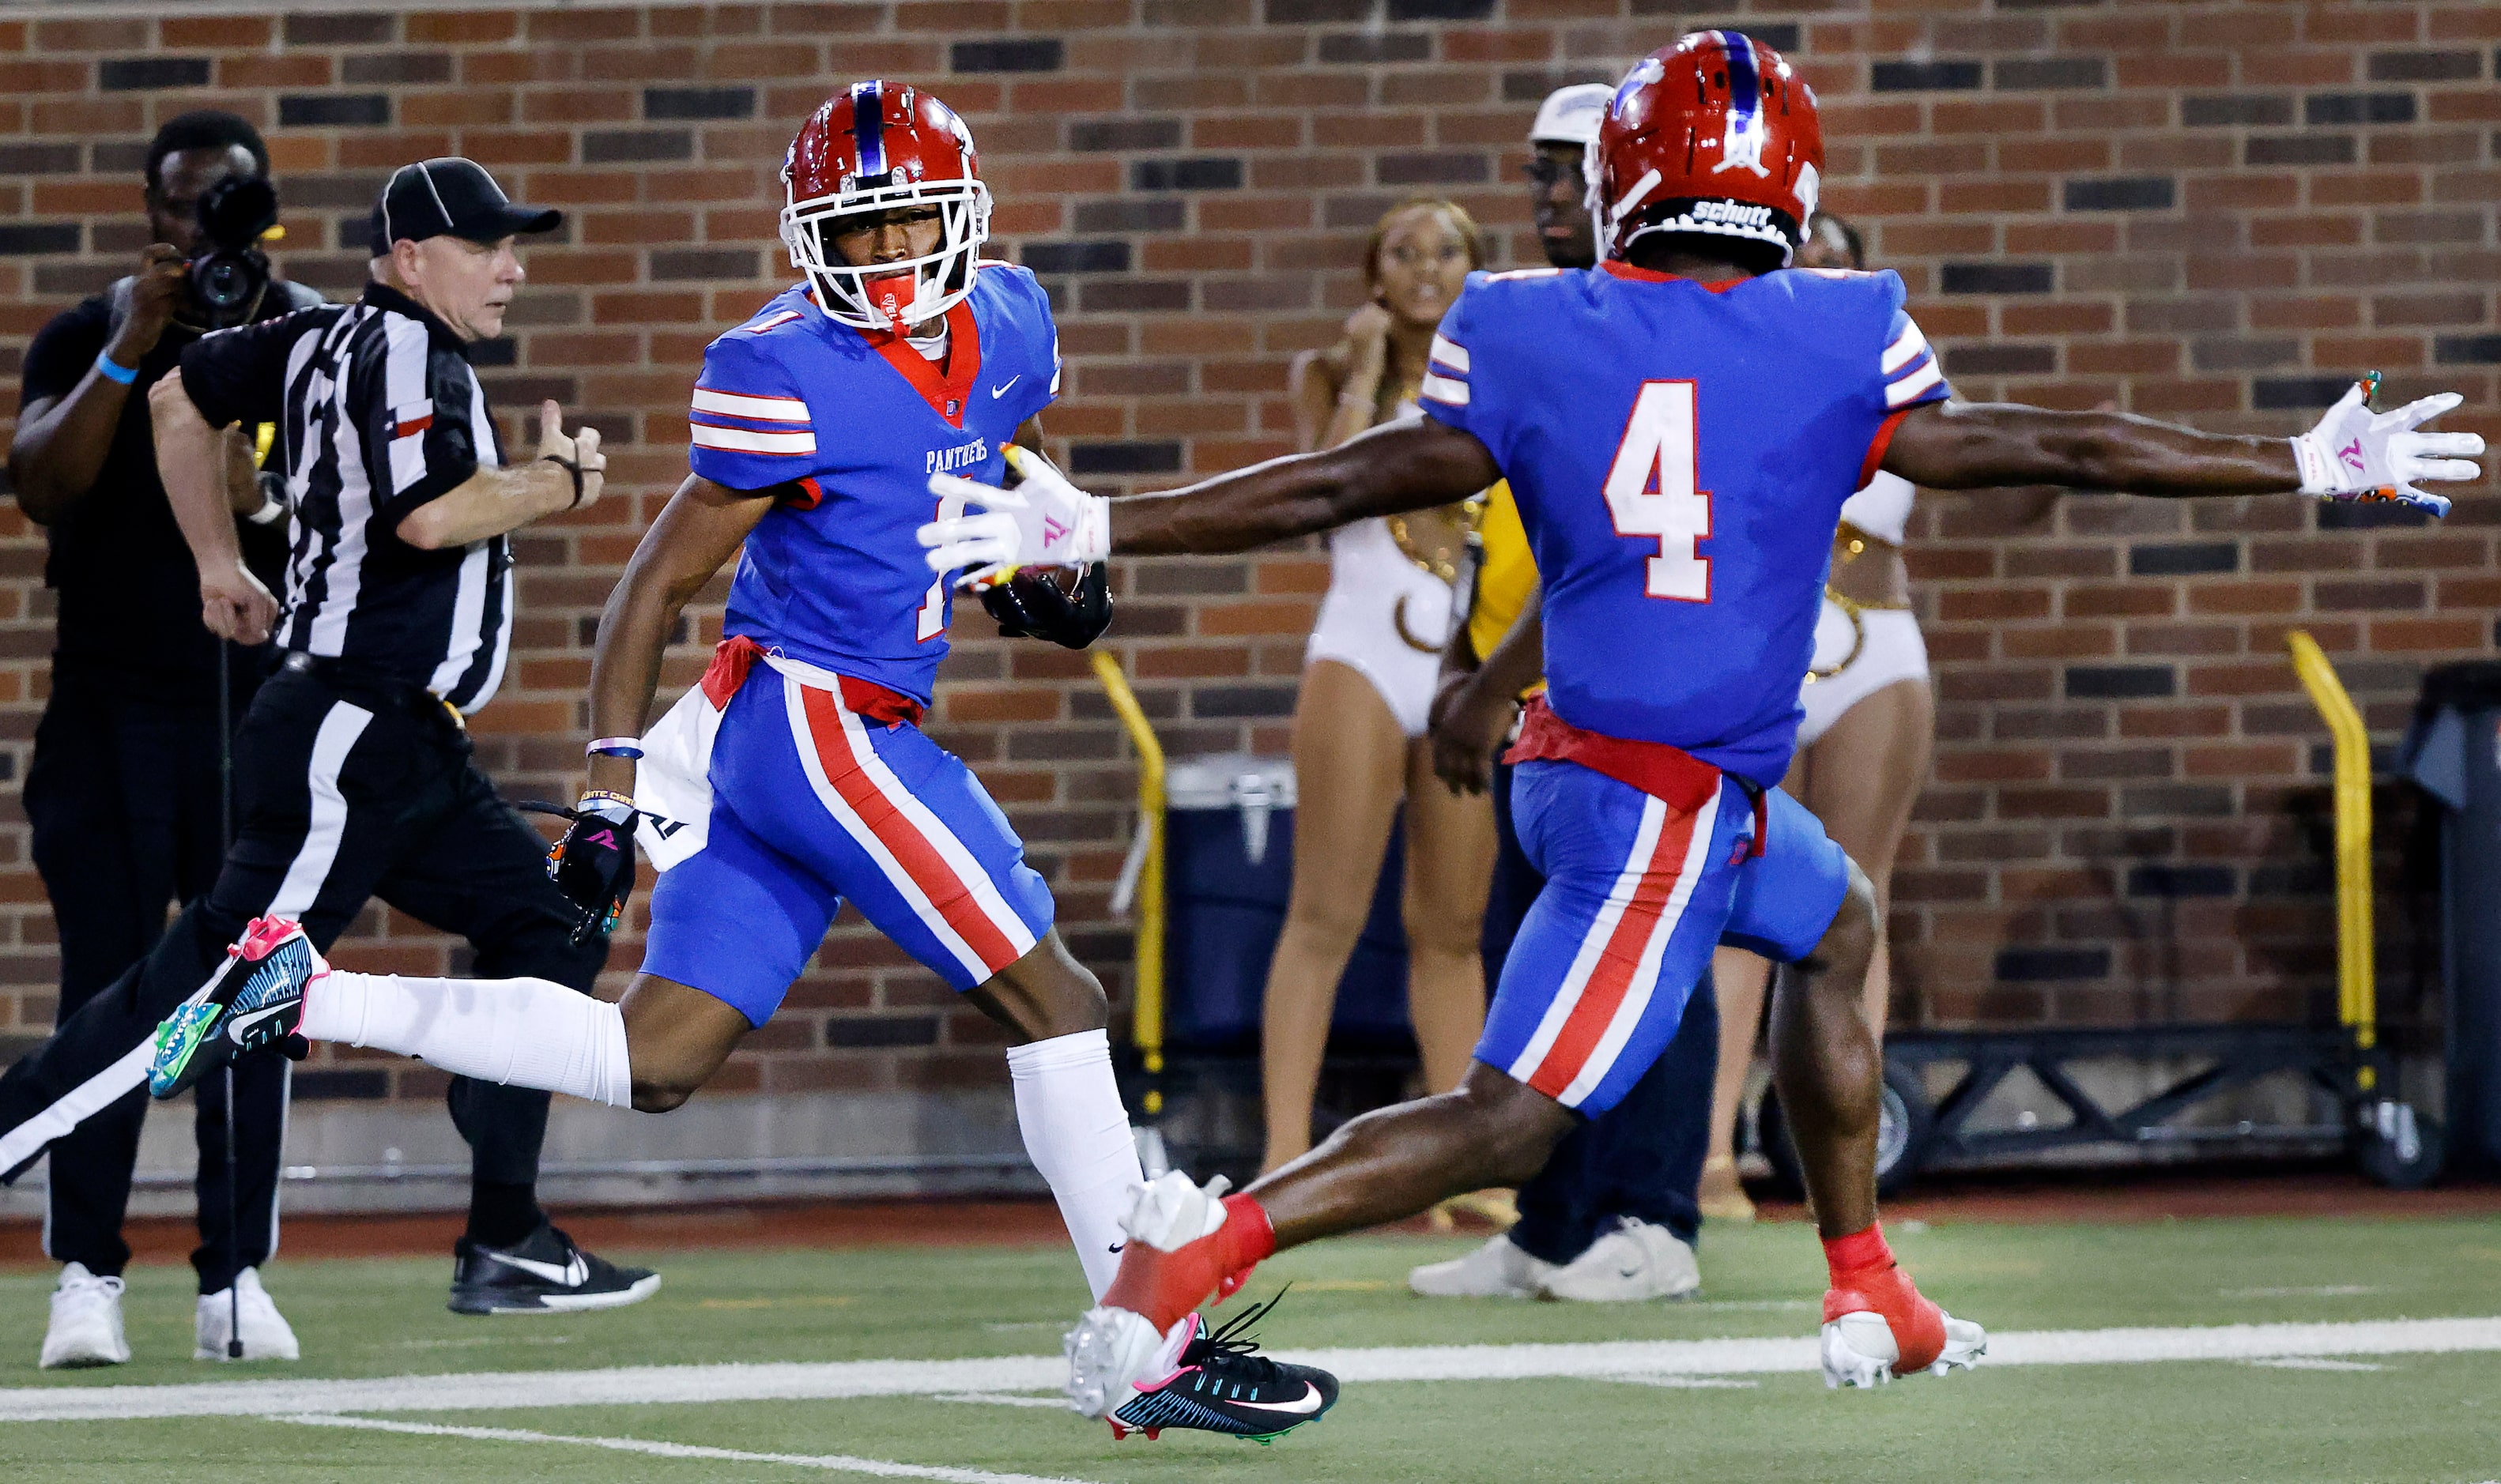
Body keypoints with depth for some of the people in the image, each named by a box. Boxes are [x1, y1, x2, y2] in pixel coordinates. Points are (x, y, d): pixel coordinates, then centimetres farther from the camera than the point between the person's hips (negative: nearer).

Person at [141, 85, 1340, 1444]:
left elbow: (1013, 465, 30)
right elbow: (655, 585, -11)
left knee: (653, 1064, 8)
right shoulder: (788, 376, -16)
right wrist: (609, 795, -14)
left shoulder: (1008, 328, 7)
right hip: (815, 721, -9)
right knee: (1055, 1003, -7)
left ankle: (304, 995, 11)